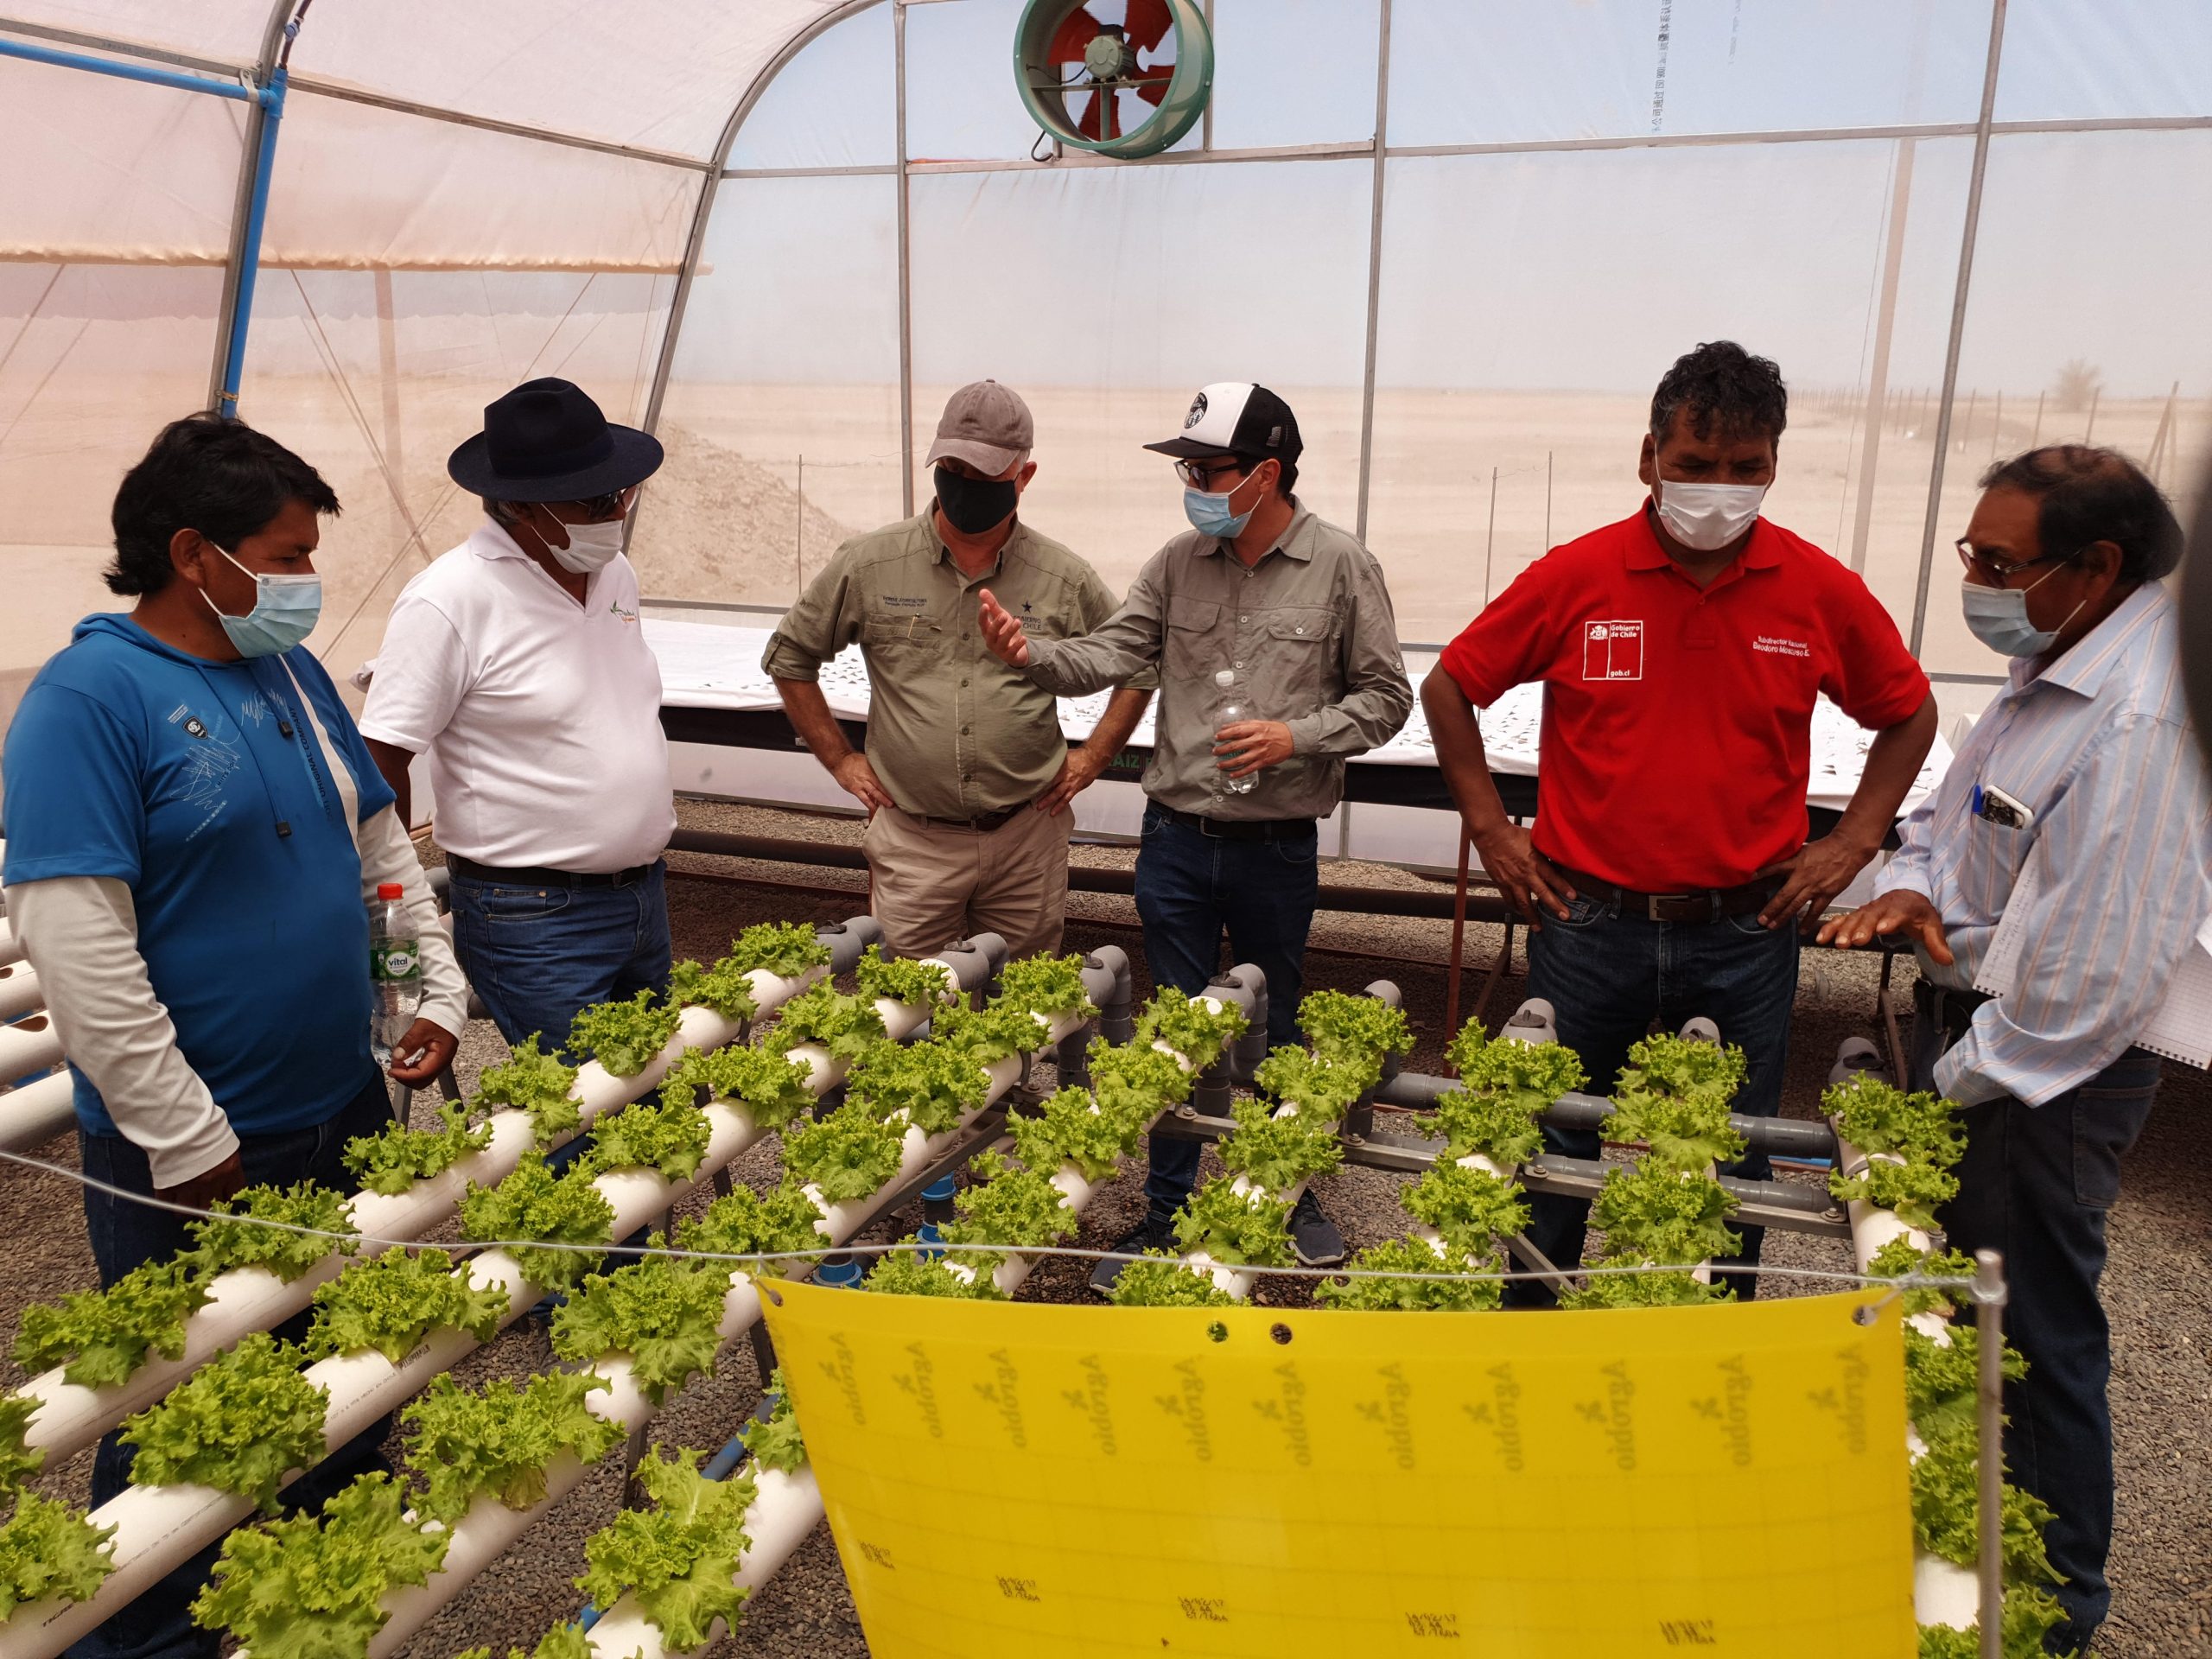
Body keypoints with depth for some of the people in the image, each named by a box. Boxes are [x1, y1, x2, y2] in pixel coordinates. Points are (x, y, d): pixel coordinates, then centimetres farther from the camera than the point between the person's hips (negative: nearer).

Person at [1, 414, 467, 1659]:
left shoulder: (293, 671, 6)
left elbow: (383, 844, 16)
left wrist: (440, 992, 6)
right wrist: (191, 1144, -20)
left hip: (348, 1110, 7)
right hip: (198, 1154, -7)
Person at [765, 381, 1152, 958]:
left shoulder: (1066, 579, 1)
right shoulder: (869, 564, -1)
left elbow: (1140, 665, 14)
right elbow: (789, 656, 11)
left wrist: (1092, 757, 5)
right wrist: (840, 760, 5)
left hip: (1027, 840, 1)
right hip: (912, 839, 0)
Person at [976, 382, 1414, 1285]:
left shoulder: (1341, 565, -6)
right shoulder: (1180, 561, 2)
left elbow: (1384, 696, -2)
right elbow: (1110, 653, -3)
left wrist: (1297, 736, -17)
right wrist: (1032, 653, -23)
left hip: (1277, 846, -2)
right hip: (1176, 838, 2)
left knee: (1275, 1027, 15)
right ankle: (1165, 1211, 26)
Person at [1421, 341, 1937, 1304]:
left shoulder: (1820, 592, -3)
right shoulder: (1574, 578, -6)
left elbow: (1909, 714, 13)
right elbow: (1449, 686, 5)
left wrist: (1852, 844, 4)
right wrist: (1489, 829, 1)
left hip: (1746, 934, 1)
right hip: (1589, 925, 0)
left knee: (1733, 1165, 14)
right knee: (1558, 1150, 13)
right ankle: (1527, 1324, 33)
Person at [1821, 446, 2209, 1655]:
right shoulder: (2050, 671, 6)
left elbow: (2095, 970, -27)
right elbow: (1948, 812, 18)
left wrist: (1955, 1085, -18)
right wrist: (1911, 885, -4)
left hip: (2044, 1076, -9)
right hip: (1965, 1023, 10)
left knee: (2033, 1337, 7)